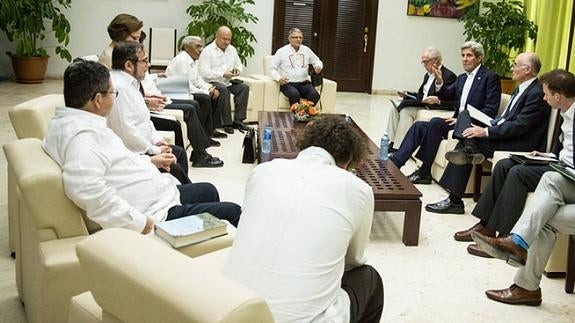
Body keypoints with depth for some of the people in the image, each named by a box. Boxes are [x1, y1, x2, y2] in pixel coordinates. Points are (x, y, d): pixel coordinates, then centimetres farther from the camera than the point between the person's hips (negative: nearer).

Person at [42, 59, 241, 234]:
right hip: (156, 215, -12)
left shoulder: (74, 122, 9)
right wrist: (138, 222, -32)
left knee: (208, 191, 28)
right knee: (232, 212, -3)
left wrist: (150, 161, 19)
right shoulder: (81, 136, -26)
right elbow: (88, 190, -40)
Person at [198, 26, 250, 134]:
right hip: (213, 81, -6)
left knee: (244, 87, -18)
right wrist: (223, 74, -22)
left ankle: (238, 120, -17)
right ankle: (227, 123, -28)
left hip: (229, 81, 6)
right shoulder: (208, 51, -6)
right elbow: (204, 72, -16)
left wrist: (237, 70, -3)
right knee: (223, 90, -35)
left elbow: (239, 64, 24)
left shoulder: (232, 49, 16)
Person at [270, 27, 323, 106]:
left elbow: (317, 61, 26)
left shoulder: (306, 50, 13)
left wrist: (318, 66, 0)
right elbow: (272, 68, 3)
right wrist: (279, 78, -17)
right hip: (288, 83, -3)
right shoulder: (281, 51, 3)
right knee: (294, 94, -37)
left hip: (304, 83, 3)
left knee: (314, 95, -29)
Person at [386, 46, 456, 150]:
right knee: (394, 109, -7)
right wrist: (407, 94, 7)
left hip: (434, 109, -9)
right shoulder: (428, 75, 20)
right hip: (422, 105, 9)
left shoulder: (449, 76, -10)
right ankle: (392, 142, -11)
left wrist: (438, 100, -32)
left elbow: (452, 102, -16)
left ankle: (399, 148, -26)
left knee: (406, 111, -27)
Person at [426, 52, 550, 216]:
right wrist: (485, 127, 0)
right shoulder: (521, 89, 16)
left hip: (519, 145, -9)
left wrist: (486, 132, -21)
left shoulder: (537, 93, -14)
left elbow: (519, 126, -20)